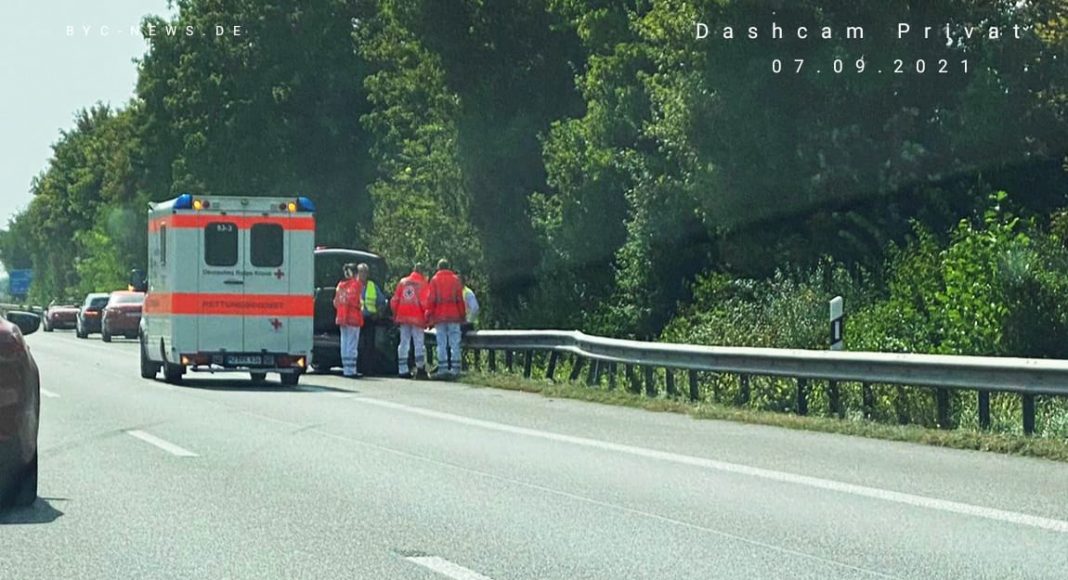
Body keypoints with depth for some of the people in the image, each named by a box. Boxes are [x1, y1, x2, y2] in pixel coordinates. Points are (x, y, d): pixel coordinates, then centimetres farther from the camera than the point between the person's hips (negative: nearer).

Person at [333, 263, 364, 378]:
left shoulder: (340, 285, 13)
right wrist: (360, 308, -4)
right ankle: (351, 370, -9)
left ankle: (346, 369, 12)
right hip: (353, 318, -7)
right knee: (352, 345, -6)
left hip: (342, 318, 7)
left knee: (344, 344, 10)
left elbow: (336, 302, 12)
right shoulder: (356, 284, -8)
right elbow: (352, 300, -18)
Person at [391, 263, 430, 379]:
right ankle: (420, 368, -9)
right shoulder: (422, 283, -4)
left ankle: (403, 370, 5)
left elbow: (395, 300, 8)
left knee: (404, 343, 7)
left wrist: (395, 315, 15)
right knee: (419, 342, -1)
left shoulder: (402, 282, 9)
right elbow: (424, 301, -10)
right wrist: (427, 316, -2)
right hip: (417, 317, -4)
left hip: (403, 317, 4)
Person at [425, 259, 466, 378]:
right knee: (454, 343, 1)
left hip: (439, 316, 0)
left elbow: (430, 300, 0)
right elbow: (460, 299, 3)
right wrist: (462, 314, 8)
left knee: (441, 343, 2)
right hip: (453, 315, 0)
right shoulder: (455, 279, 4)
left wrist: (429, 315, 4)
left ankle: (443, 368, -3)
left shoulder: (434, 280, 3)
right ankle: (455, 368, -4)